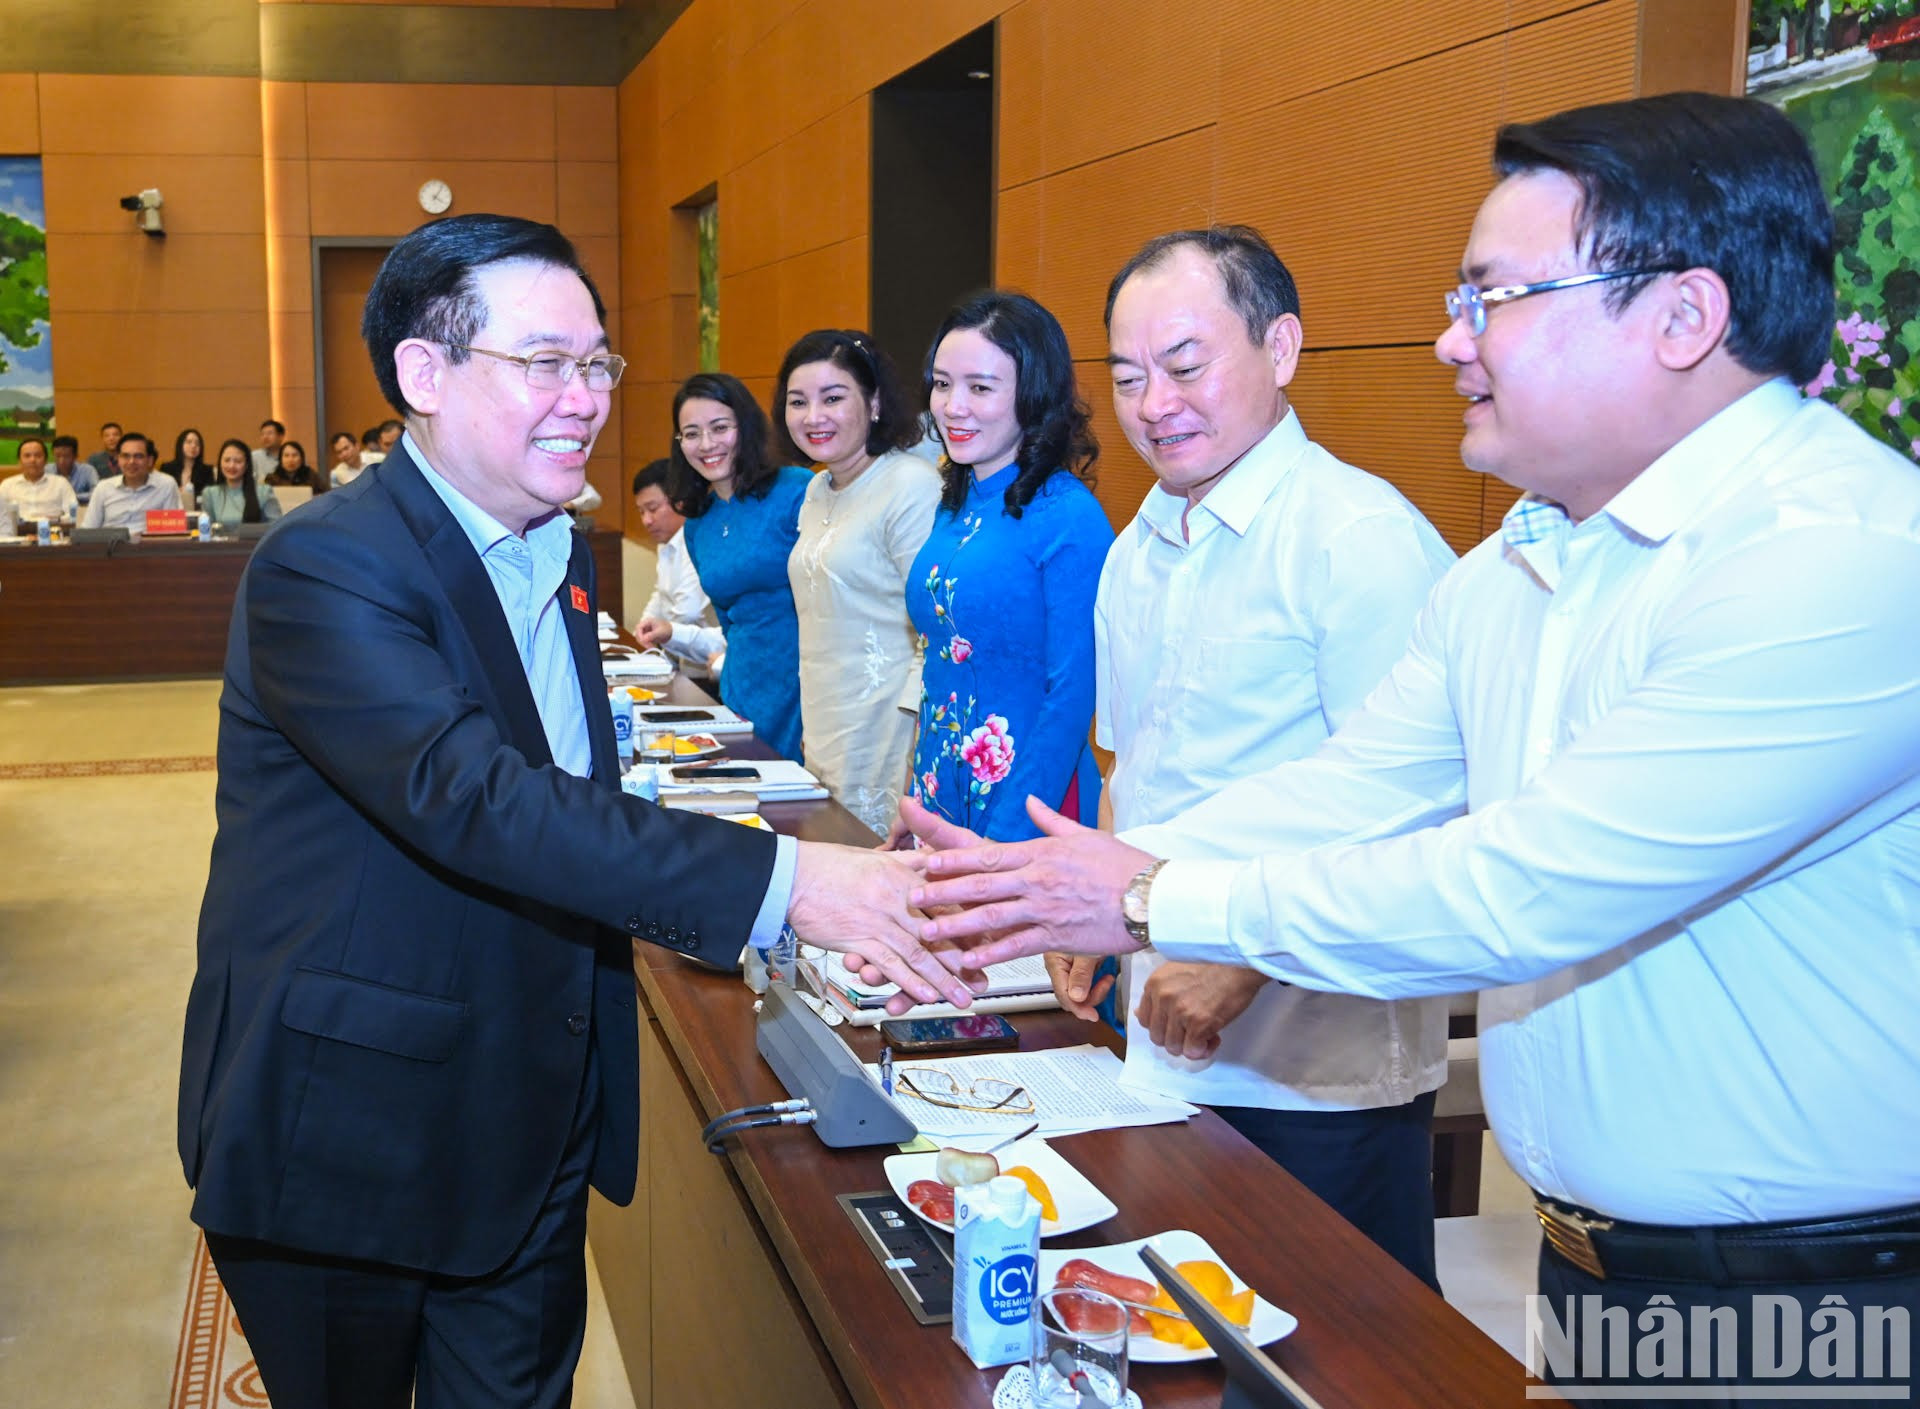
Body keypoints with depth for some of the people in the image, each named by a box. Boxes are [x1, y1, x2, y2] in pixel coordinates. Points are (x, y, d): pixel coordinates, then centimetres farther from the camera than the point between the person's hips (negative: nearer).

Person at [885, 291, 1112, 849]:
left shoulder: (1069, 518, -15)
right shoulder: (954, 509, 7)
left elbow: (1071, 696, -17)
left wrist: (1007, 839, -19)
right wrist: (917, 804, 12)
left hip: (1025, 808, -7)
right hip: (941, 801, 7)